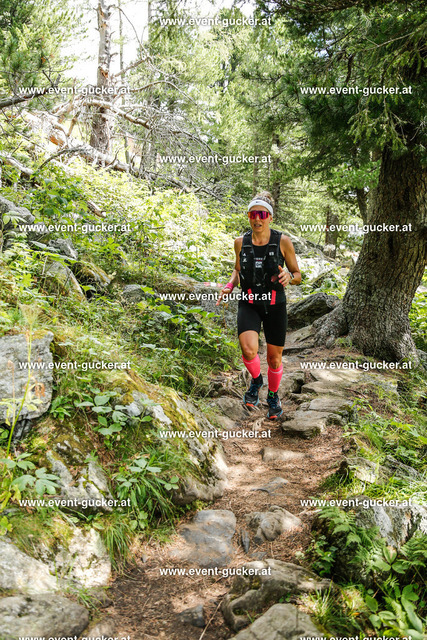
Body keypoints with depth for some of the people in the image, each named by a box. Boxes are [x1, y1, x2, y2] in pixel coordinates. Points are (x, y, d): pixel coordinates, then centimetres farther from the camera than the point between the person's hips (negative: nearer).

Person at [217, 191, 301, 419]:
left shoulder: (283, 242, -7)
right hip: (249, 304, 1)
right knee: (248, 349, -23)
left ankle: (273, 395, 36)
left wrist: (289, 277, -23)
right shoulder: (241, 242, 0)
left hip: (275, 305, -1)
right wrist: (230, 285, -4)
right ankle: (256, 379, 11)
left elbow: (298, 276, 1)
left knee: (274, 357, 7)